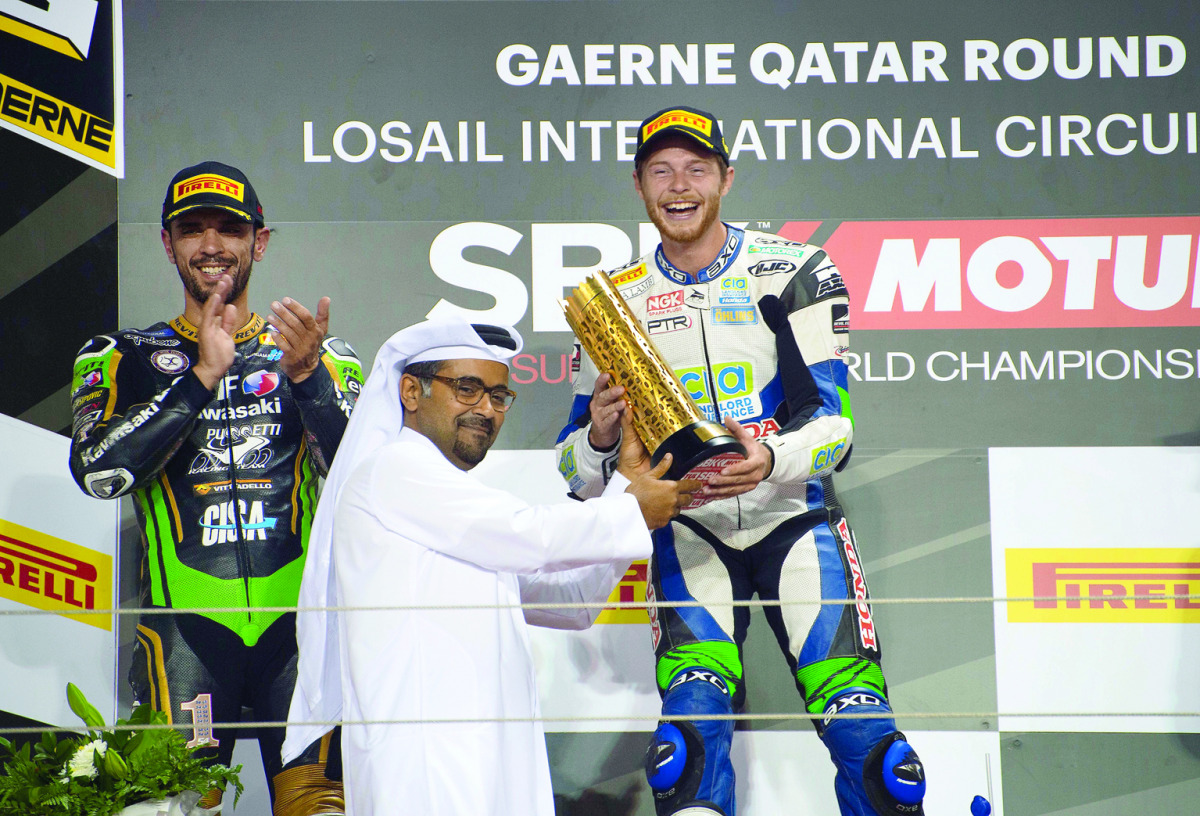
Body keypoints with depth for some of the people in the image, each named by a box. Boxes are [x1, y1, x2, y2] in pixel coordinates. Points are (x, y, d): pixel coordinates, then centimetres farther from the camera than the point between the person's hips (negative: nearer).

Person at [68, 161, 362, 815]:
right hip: (186, 617, 0)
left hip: (299, 616, 0)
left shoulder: (323, 358, 13)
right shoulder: (123, 358, 12)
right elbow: (99, 471, -6)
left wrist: (305, 376, -15)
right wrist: (202, 376, -10)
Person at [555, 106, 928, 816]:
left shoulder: (795, 274, -3)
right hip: (687, 527, 2)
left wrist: (771, 460, -32)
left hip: (794, 514, -1)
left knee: (859, 722, -15)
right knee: (693, 707, -21)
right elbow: (578, 474, 6)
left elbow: (833, 423, -11)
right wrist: (599, 434, -18)